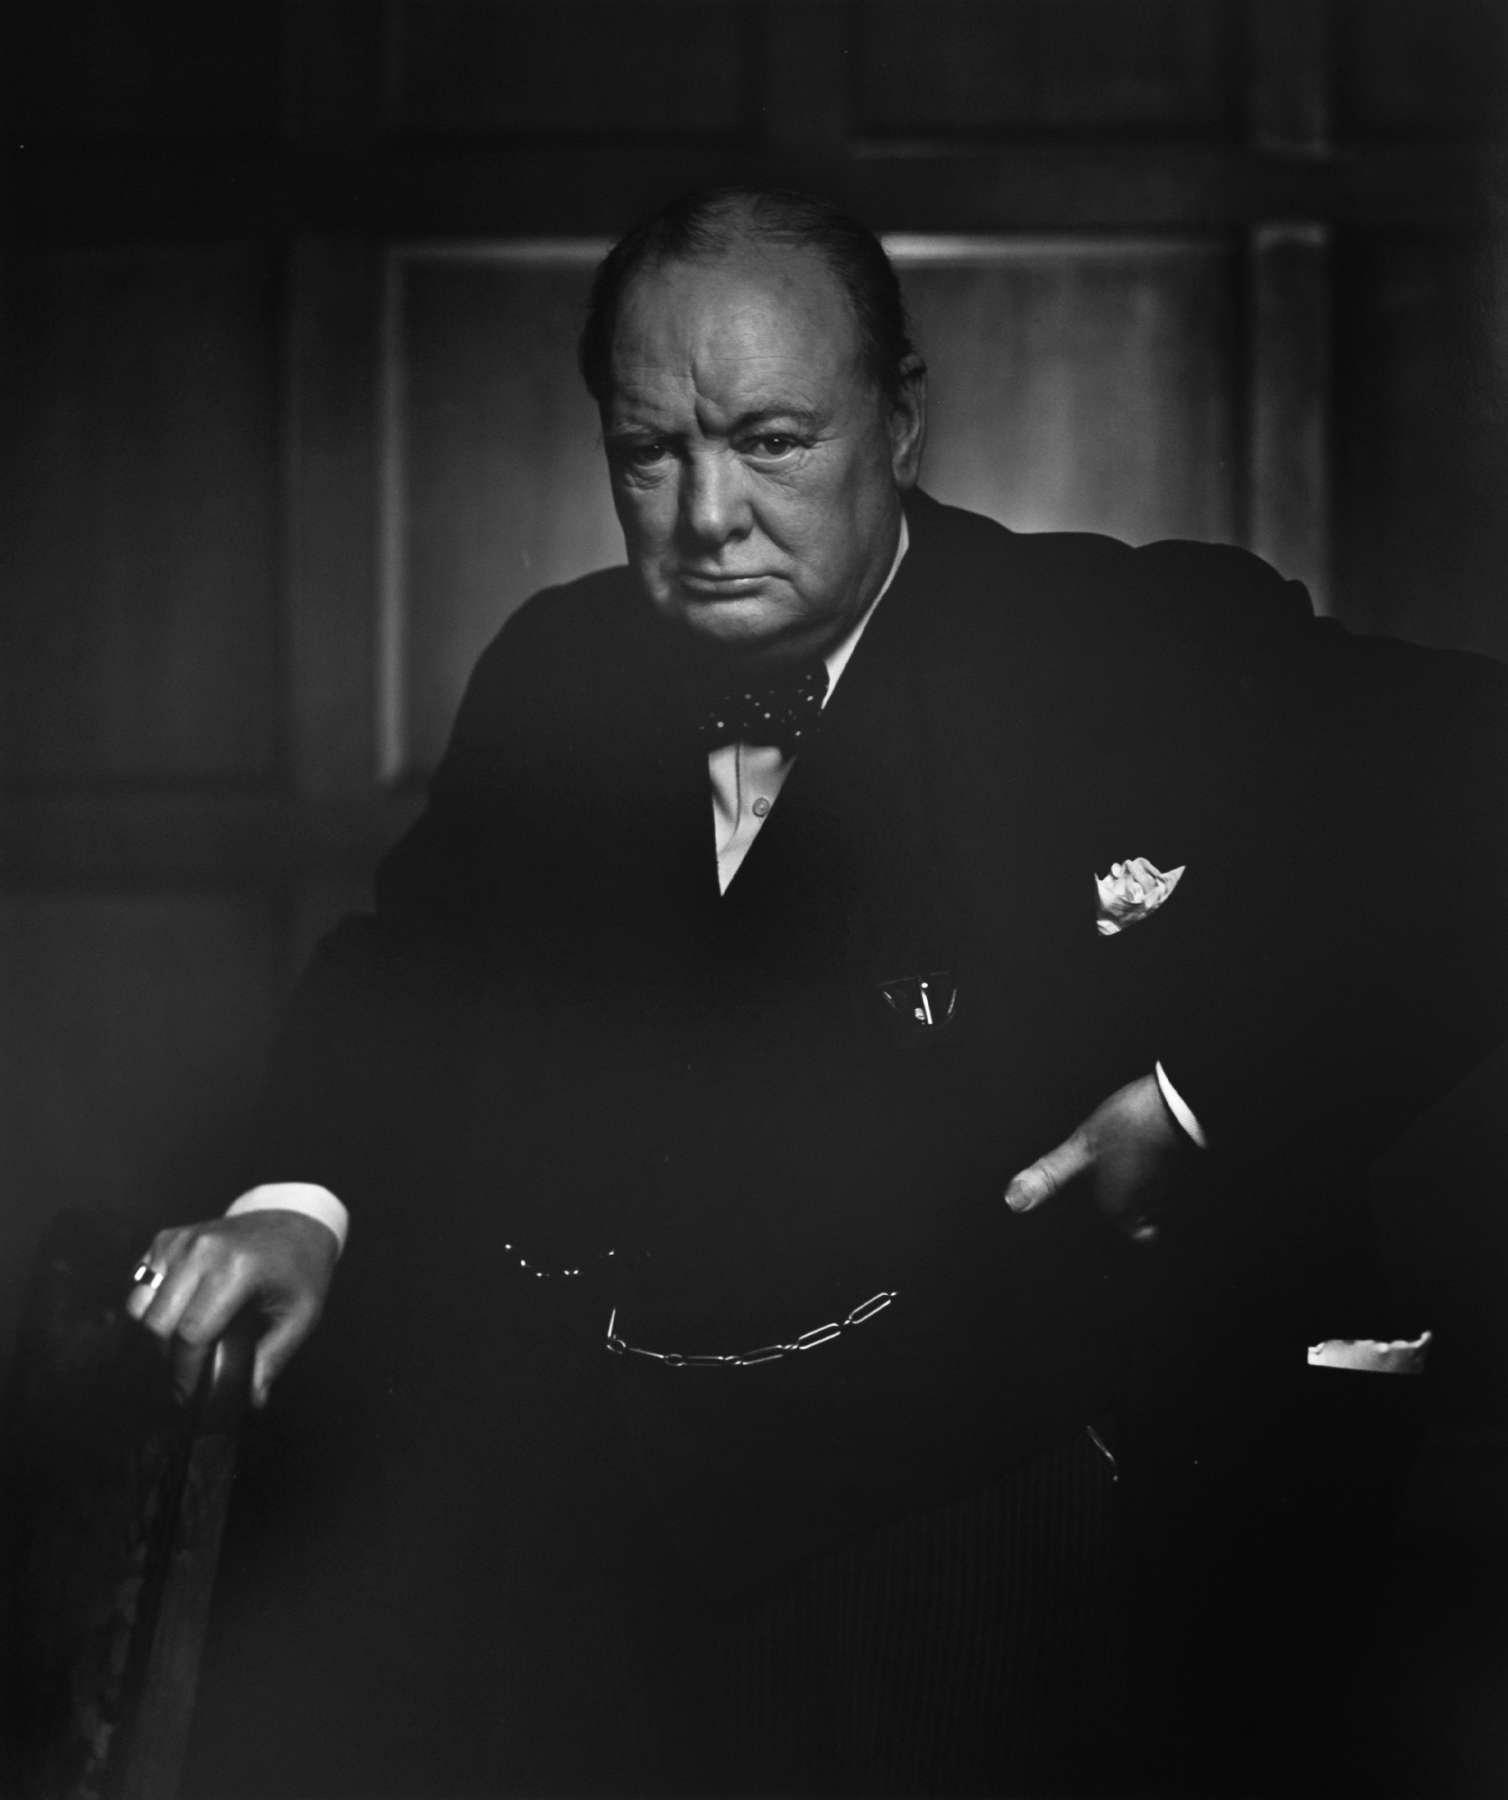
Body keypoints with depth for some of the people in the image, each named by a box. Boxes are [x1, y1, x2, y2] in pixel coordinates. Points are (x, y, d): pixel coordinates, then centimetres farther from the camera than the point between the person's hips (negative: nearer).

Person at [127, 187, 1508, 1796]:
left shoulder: (1140, 654, 0)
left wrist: (1198, 1105, -11)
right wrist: (299, 1201, 0)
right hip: (548, 1450, 4)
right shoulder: (559, 668, 16)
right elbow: (406, 959, 20)